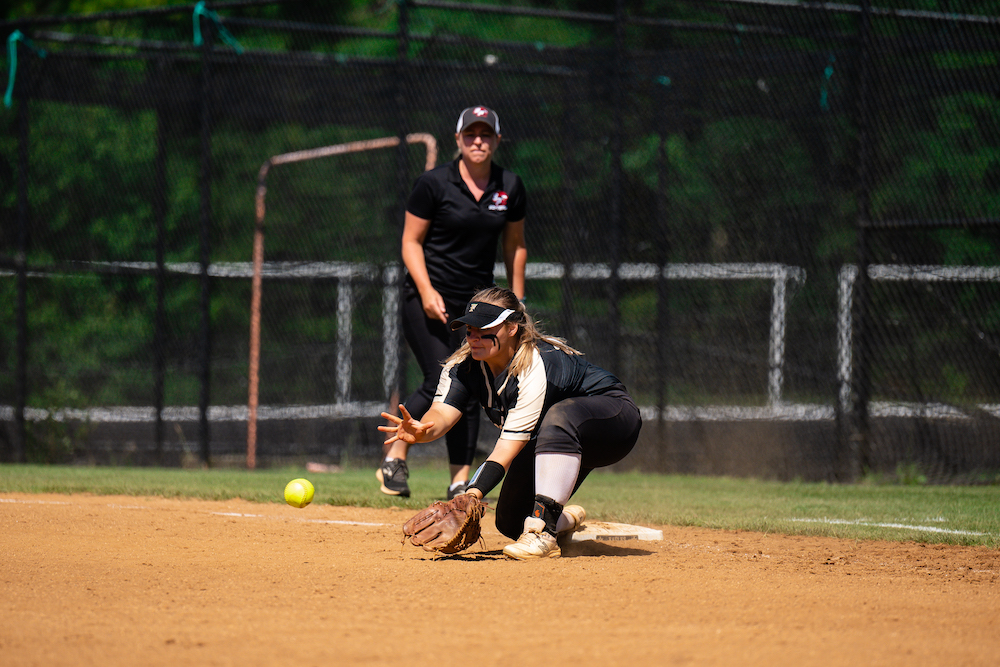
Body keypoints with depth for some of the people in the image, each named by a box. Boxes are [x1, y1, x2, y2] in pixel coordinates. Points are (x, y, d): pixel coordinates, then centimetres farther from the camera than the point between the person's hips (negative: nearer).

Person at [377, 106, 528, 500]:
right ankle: (394, 459, 1)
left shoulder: (510, 187, 4)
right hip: (428, 298, -5)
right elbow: (411, 242, -5)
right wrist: (426, 291, -18)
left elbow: (515, 245, 15)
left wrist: (517, 301, 11)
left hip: (477, 303, 5)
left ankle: (460, 484, 5)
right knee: (441, 383, -16)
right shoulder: (434, 183, -9)